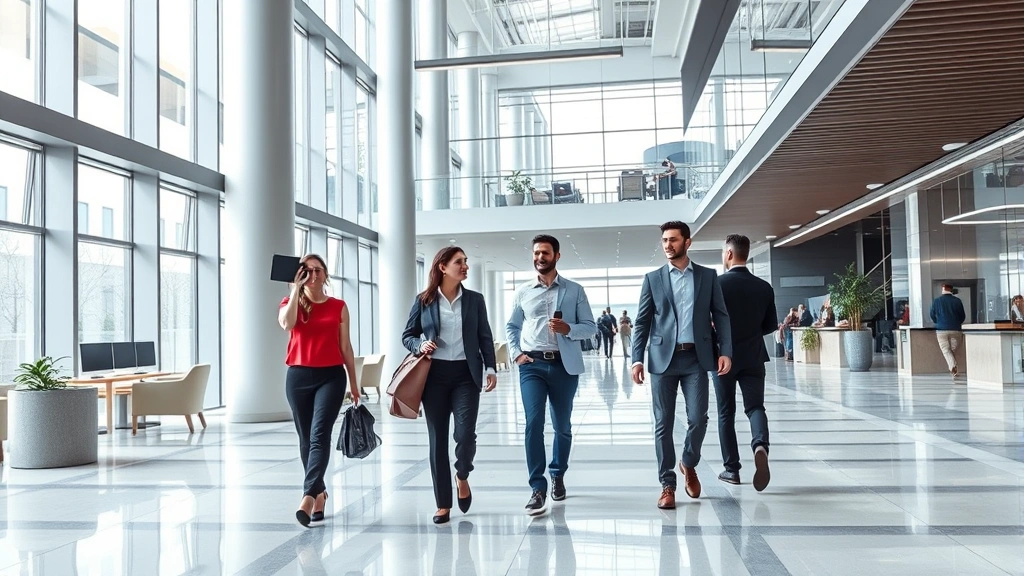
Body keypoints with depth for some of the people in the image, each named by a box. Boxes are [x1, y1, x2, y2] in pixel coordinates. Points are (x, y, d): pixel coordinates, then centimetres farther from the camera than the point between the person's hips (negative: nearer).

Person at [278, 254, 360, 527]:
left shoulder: (338, 307, 6)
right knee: (306, 438, 10)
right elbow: (287, 323, -19)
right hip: (298, 376, 2)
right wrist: (296, 287, -15)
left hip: (331, 376, -2)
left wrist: (353, 382, 10)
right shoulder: (291, 303, 6)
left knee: (320, 435, -16)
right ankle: (319, 492, 25)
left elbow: (345, 347, 10)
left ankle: (308, 497, -24)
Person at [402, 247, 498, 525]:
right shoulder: (424, 300, 2)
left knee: (465, 434, -12)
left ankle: (462, 476, 22)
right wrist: (420, 345, -13)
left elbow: (485, 337, 8)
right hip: (434, 375, 0)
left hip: (466, 374, 0)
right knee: (437, 440, 3)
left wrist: (490, 369, -1)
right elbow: (407, 335, 8)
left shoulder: (475, 299, 6)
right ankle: (443, 504, 14)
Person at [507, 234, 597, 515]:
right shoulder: (522, 292, 8)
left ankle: (558, 475, 33)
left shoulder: (575, 291, 5)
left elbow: (590, 327, 3)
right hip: (532, 365, 0)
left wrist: (568, 329, -16)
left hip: (564, 365, 0)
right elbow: (511, 327, 17)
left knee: (562, 426, 11)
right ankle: (538, 488, -9)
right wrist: (516, 353, 1)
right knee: (534, 422, -13)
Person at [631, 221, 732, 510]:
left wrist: (725, 351, -6)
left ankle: (689, 464, 25)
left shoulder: (708, 276, 9)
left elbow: (721, 316, 6)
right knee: (663, 423, 1)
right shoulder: (653, 278, 8)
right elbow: (642, 322, 5)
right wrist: (637, 359, -4)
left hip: (696, 358, 0)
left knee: (698, 418, -4)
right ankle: (667, 484, 11)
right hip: (663, 358, 0)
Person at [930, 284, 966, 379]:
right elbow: (963, 316, 7)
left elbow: (932, 315, 8)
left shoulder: (936, 301, -1)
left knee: (946, 350, -2)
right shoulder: (957, 301, 1)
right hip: (955, 329, 1)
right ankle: (954, 371, 12)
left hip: (941, 329, -1)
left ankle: (953, 367, -25)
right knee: (953, 350, 12)